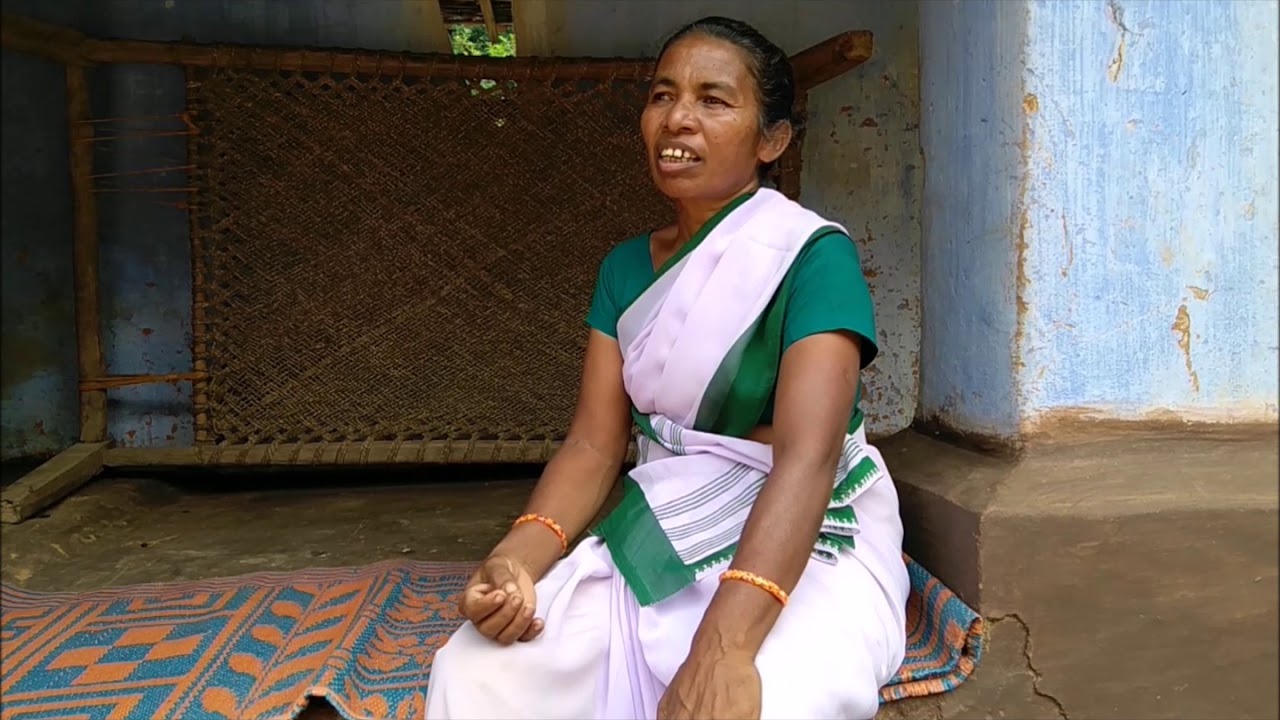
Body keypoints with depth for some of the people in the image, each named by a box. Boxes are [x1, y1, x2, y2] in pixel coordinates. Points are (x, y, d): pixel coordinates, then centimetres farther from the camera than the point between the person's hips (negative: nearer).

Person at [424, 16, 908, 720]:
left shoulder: (813, 255, -11)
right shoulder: (625, 268, 7)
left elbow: (806, 456, -24)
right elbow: (594, 444, 0)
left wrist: (724, 646, -37)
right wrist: (519, 559, -19)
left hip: (810, 548, -4)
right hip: (657, 543, 4)